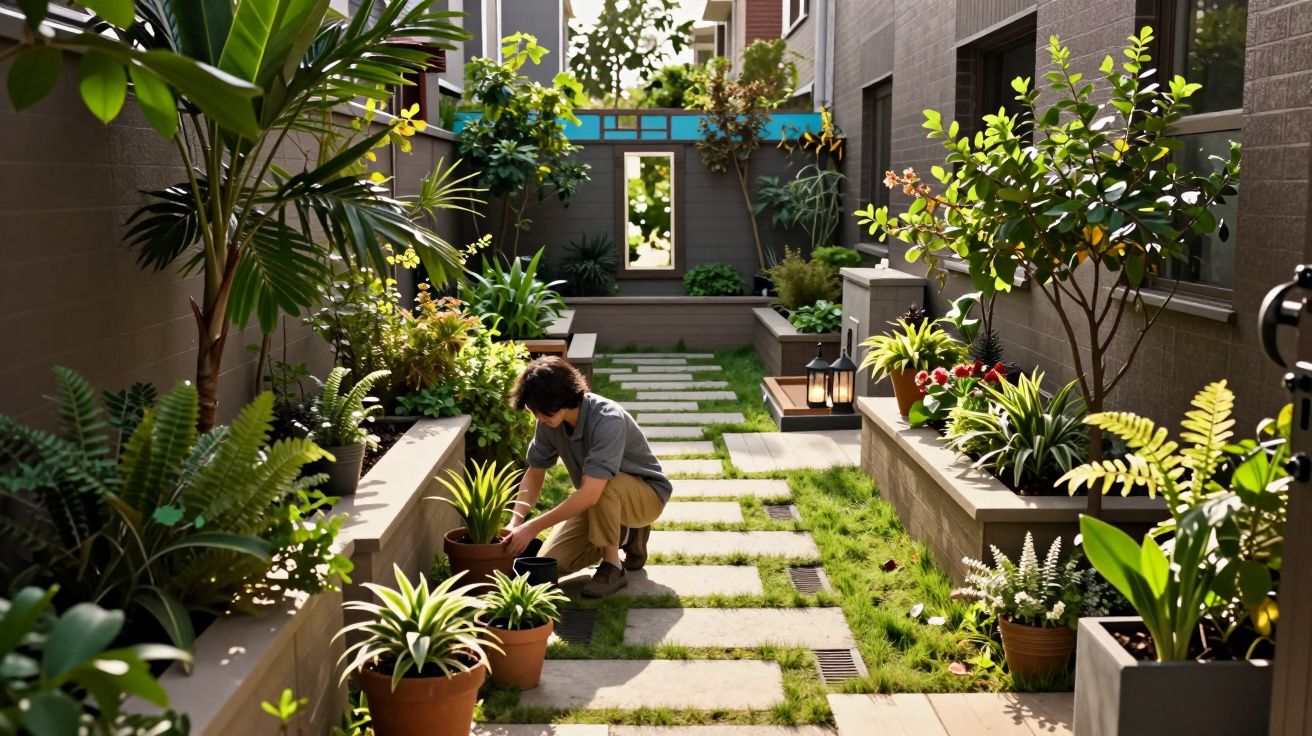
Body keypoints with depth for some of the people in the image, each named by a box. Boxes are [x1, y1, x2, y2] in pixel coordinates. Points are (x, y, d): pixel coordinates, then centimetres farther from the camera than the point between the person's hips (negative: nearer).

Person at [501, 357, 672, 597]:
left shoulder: (607, 420, -35)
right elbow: (534, 474, -2)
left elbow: (590, 493, -43)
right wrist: (515, 523, -17)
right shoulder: (550, 422, -14)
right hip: (600, 501, 7)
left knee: (601, 483, -39)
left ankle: (612, 566, -18)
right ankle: (625, 535, 14)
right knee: (551, 564, -7)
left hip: (647, 495, -7)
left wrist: (533, 527, -39)